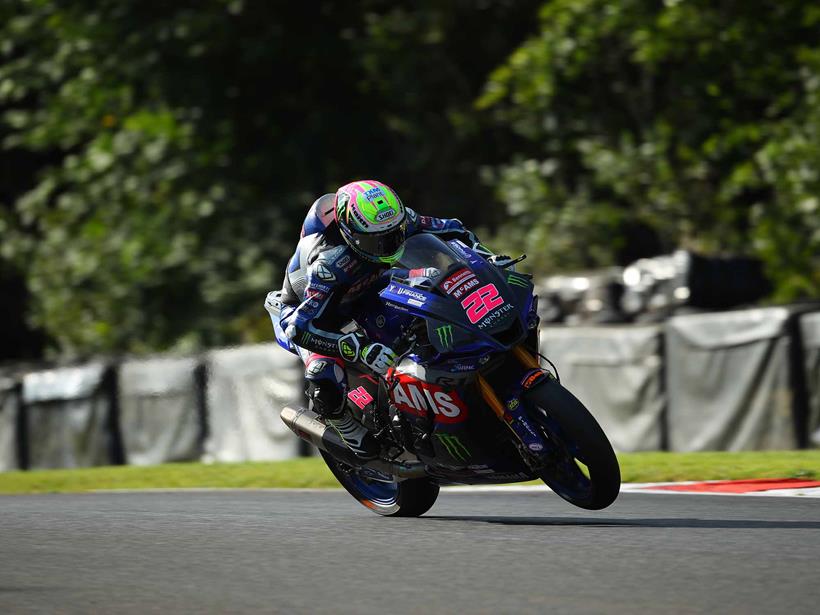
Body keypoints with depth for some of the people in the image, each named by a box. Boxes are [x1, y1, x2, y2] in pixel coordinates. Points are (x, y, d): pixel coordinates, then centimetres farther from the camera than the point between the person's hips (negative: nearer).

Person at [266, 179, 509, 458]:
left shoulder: (400, 219, -25)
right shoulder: (330, 262, -43)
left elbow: (451, 230, -8)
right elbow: (301, 327, -47)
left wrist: (488, 257, -26)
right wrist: (360, 349, -56)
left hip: (365, 296, 7)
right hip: (306, 313, -6)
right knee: (327, 389, -30)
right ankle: (347, 426, 3)